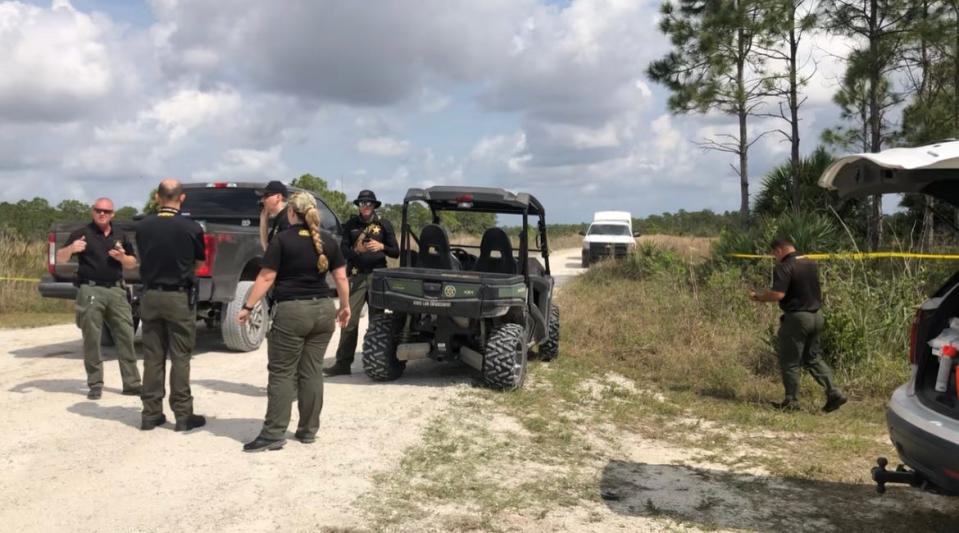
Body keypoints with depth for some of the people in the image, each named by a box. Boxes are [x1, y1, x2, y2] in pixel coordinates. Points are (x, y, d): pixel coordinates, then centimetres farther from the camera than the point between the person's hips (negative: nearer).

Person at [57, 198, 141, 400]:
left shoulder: (120, 236, 15)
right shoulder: (82, 233, 3)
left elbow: (133, 264, 19)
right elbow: (60, 258, -1)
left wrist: (122, 257, -3)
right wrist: (71, 248, -23)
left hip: (116, 291, 3)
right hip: (91, 291, -3)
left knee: (126, 336, 1)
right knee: (92, 339, 0)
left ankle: (132, 383, 6)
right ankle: (95, 385, 8)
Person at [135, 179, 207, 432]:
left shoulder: (143, 226, -2)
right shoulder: (191, 228, -11)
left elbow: (143, 257, 10)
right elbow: (200, 261, 3)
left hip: (150, 295, 3)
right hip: (179, 297, -3)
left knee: (152, 357, 10)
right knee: (180, 358, 3)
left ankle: (151, 414, 15)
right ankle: (183, 415, 6)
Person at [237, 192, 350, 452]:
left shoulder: (282, 239, -5)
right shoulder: (328, 241, 7)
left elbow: (266, 277, -8)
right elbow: (341, 277, 8)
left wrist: (247, 307, -4)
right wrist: (345, 306, 20)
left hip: (291, 311, -5)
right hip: (322, 310, 5)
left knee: (281, 373, 1)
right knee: (312, 371, 10)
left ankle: (273, 434, 0)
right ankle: (308, 430, 15)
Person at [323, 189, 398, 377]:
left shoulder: (384, 225, 6)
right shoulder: (351, 225, 8)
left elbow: (396, 252, 5)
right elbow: (343, 249, 3)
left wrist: (381, 247, -15)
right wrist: (356, 251, -18)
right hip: (356, 277, 0)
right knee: (349, 320, -5)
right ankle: (343, 363, -1)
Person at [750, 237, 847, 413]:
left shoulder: (784, 268, -16)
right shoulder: (811, 264, 9)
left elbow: (778, 294, -25)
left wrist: (758, 297, -10)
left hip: (796, 318, -8)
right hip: (816, 315, 8)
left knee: (789, 362, 5)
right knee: (814, 358, 18)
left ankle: (791, 401, 12)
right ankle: (833, 393, 10)